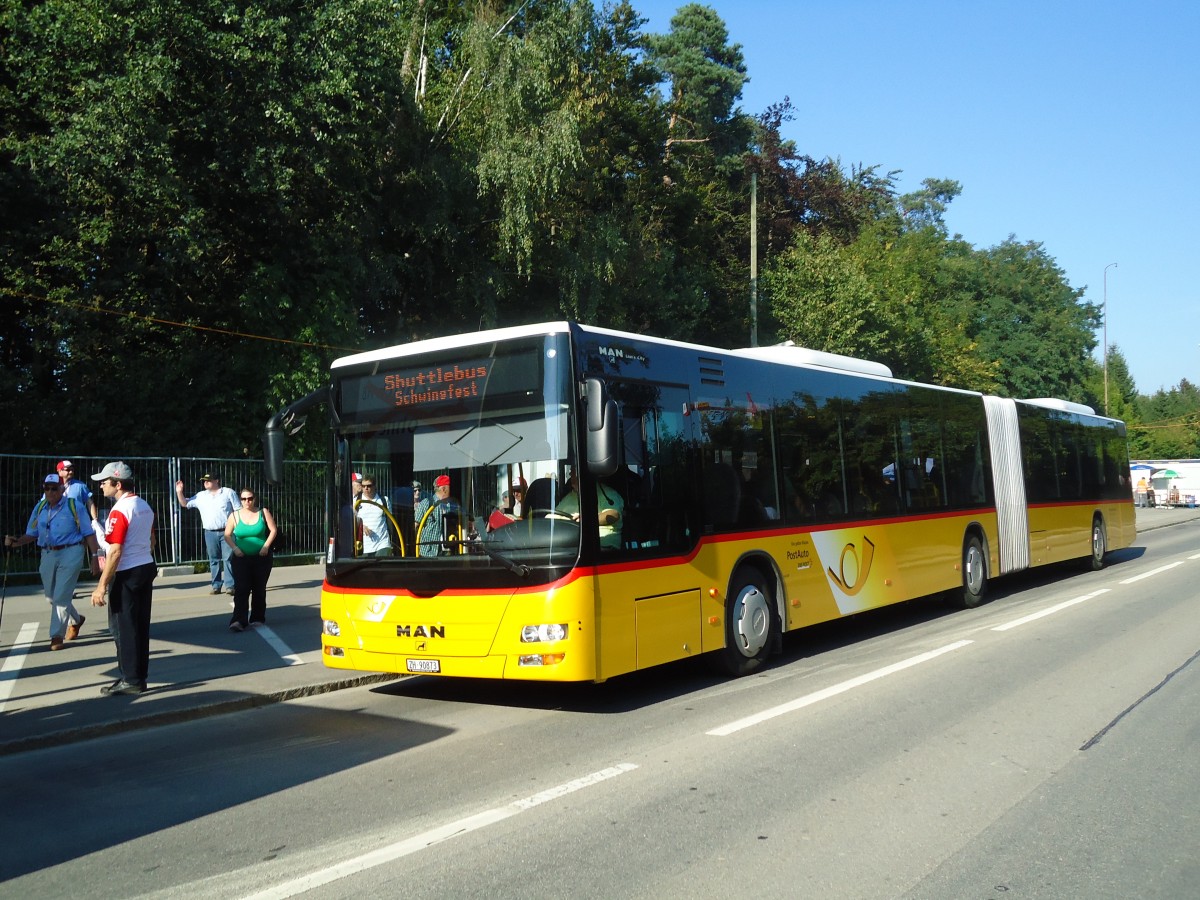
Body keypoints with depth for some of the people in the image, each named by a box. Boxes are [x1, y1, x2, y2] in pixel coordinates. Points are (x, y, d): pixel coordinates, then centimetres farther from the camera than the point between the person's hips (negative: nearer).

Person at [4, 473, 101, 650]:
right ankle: (75, 620, 40)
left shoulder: (74, 506, -8)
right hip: (48, 555, 6)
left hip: (70, 554, -6)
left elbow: (88, 534, -7)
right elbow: (32, 534, 8)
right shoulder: (40, 507, 7)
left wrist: (94, 557, -12)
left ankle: (57, 635, 1)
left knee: (61, 596, -8)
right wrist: (15, 542, -12)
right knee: (52, 597, 16)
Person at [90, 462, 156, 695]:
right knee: (140, 625, 13)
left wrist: (101, 585, -19)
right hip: (147, 568, 9)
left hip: (127, 573, -9)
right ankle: (139, 674, 19)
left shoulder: (119, 511, -17)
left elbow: (115, 552, -21)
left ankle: (131, 680, 2)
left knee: (123, 627, -1)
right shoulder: (145, 506, 10)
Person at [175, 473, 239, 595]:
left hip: (227, 531, -4)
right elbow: (185, 504, 18)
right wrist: (179, 492, 1)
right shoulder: (201, 496, 13)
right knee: (214, 560, 6)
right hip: (210, 533, 4)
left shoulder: (228, 492, 2)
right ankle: (216, 586, 12)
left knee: (229, 558, -7)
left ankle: (230, 585, -6)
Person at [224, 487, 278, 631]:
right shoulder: (235, 515, 1)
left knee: (259, 589, 8)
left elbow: (273, 530, 1)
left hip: (261, 558, 1)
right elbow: (227, 535, 5)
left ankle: (257, 618, 19)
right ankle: (238, 620, -19)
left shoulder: (263, 512, 1)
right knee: (241, 589, -11)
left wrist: (266, 546, -10)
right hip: (241, 558, -1)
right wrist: (234, 548, -10)